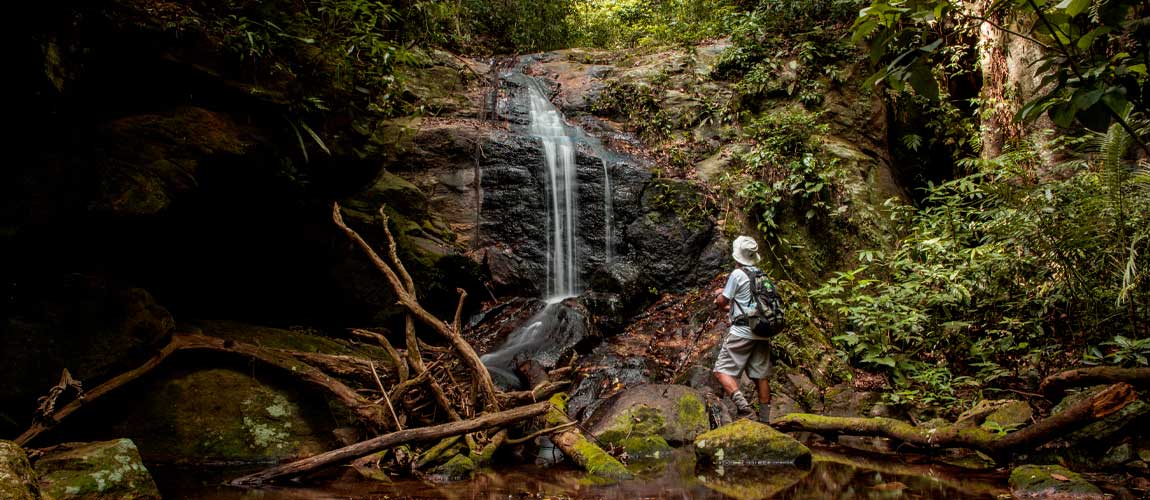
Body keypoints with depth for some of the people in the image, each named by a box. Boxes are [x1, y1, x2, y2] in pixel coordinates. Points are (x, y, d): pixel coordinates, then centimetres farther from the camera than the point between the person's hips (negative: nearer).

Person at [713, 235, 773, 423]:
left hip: (742, 331, -7)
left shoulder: (737, 274, -7)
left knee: (722, 371, -6)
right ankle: (765, 419, 10)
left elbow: (722, 302, -2)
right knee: (761, 376, 9)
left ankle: (744, 407, -21)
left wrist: (719, 294, 18)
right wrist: (730, 306, 27)